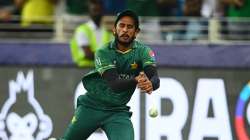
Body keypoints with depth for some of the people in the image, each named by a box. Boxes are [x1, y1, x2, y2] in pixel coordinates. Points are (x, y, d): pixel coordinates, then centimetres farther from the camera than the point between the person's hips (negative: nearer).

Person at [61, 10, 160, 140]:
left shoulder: (143, 51, -9)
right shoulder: (104, 53, -14)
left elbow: (155, 79, -25)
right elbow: (114, 85, -28)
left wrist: (150, 84, -51)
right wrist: (136, 81, -48)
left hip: (118, 111, 0)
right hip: (91, 107, 0)